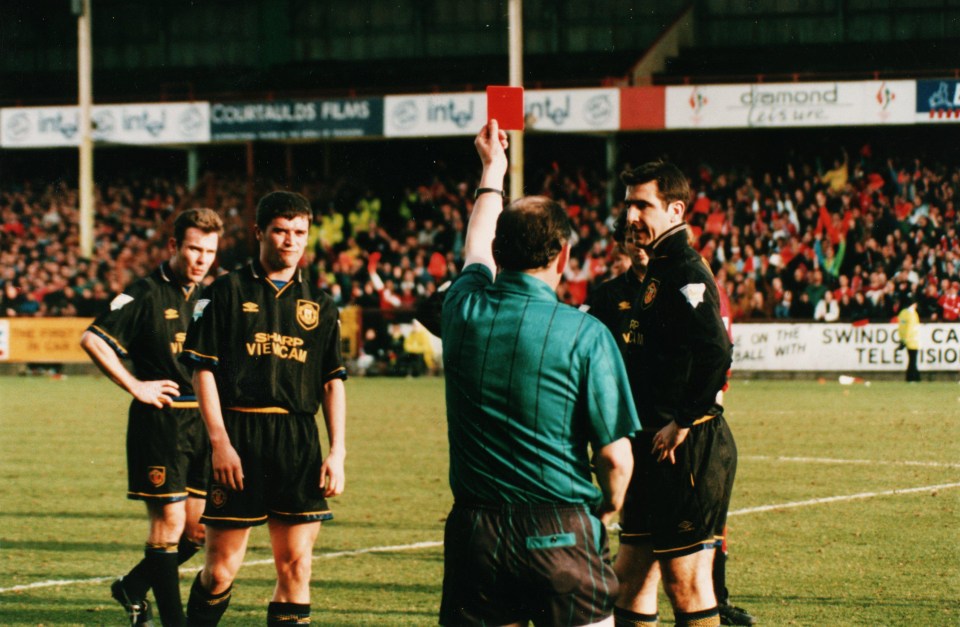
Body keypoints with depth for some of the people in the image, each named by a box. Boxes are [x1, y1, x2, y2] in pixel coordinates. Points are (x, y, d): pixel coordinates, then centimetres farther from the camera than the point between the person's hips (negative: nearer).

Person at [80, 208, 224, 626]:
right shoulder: (147, 294, -8)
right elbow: (92, 340, -16)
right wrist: (136, 387, -15)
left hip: (201, 421, 7)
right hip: (159, 422, -7)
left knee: (197, 528, 7)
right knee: (169, 522, -6)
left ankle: (133, 587, 28)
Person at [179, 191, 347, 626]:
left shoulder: (319, 304, 13)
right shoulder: (228, 292, 3)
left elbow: (333, 381, 14)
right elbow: (203, 369, -1)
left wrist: (337, 451, 4)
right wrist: (220, 441, -10)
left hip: (299, 440, 3)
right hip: (238, 434, -3)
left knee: (296, 563, 0)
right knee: (222, 565, -2)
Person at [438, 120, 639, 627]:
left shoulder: (464, 310, 2)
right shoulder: (585, 334, -9)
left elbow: (476, 252, 28)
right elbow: (615, 457, -9)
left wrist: (492, 171, 44)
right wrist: (607, 509, 13)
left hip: (475, 531, 4)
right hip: (561, 530, -4)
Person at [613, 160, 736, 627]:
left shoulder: (686, 273, -14)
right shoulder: (657, 273, 17)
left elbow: (715, 352, -28)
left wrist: (685, 422, -21)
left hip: (686, 449, -10)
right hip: (655, 447, 10)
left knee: (685, 582, -6)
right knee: (630, 576, 13)